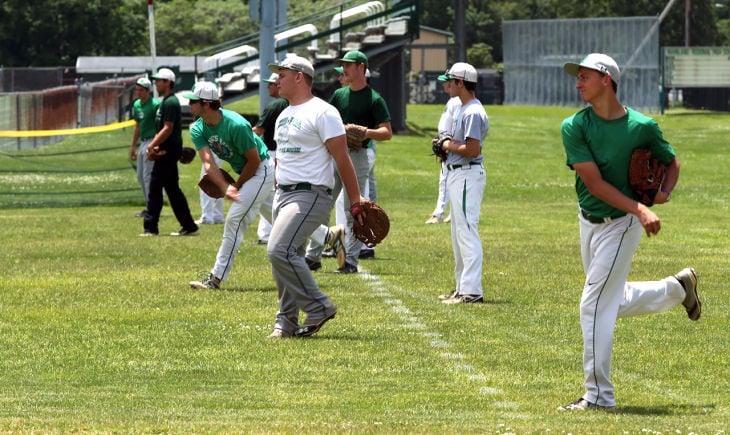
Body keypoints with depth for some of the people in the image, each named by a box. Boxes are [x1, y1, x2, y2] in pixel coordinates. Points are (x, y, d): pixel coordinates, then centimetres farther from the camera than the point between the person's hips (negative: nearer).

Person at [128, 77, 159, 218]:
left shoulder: (155, 105, -14)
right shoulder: (137, 105, 12)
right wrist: (133, 146, 21)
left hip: (152, 142, -9)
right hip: (142, 143, 9)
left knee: (148, 176, -9)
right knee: (140, 177, 12)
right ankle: (148, 206, 20)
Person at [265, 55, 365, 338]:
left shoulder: (322, 113, -10)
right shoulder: (284, 115, 18)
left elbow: (342, 159, -12)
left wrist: (355, 201, -14)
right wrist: (278, 193, 23)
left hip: (310, 195, -9)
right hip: (283, 195, 9)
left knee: (280, 251, -21)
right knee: (284, 256, 7)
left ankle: (318, 308, -10)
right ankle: (287, 323, 13)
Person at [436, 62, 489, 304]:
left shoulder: (473, 112, -17)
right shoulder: (462, 109, 17)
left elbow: (473, 149, -24)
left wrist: (450, 146, -10)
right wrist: (446, 148, 4)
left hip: (468, 174, -11)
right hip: (456, 174, 11)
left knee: (467, 232, -13)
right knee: (458, 234, 15)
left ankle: (472, 291, -16)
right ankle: (462, 287, 21)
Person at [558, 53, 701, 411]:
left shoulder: (642, 127, -11)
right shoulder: (574, 127, -7)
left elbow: (672, 162, 8)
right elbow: (594, 183, -15)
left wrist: (665, 192, -14)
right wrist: (640, 209, -25)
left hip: (621, 225, -5)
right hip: (588, 221, 5)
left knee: (594, 306, -9)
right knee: (615, 303, 19)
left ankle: (599, 395, -2)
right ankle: (678, 288, 42)